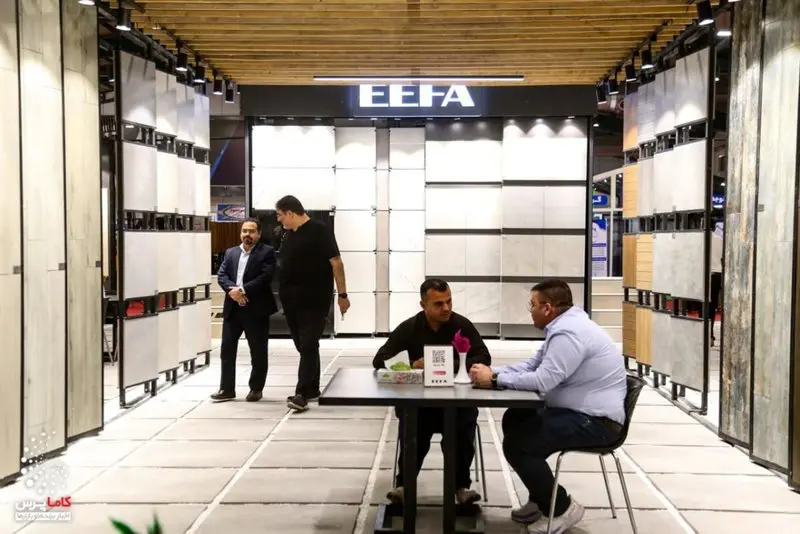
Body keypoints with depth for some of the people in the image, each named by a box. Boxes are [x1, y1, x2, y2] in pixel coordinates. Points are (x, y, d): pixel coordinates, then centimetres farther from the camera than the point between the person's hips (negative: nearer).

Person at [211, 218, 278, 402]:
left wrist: (243, 290, -19)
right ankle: (227, 389, 14)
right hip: (232, 308, 5)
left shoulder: (266, 252, -2)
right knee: (227, 350, 6)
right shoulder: (230, 252, 14)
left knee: (258, 352, 4)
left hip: (256, 308, -4)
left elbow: (265, 277, -13)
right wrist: (232, 289, -15)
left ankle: (256, 389, 16)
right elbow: (221, 275, 5)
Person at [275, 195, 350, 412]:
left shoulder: (319, 231, -9)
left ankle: (301, 394, -13)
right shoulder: (289, 235, 13)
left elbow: (336, 262, -11)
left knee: (308, 346, -10)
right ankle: (312, 389, 23)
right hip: (292, 301, 8)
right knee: (302, 347, 13)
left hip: (315, 301, -8)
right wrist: (284, 295, 15)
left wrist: (342, 294, -13)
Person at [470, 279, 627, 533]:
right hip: (581, 411, 11)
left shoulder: (569, 333, -23)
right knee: (514, 420, 16)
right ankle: (542, 498, 22)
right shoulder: (565, 326, 12)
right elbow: (532, 366, 13)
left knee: (516, 444, -15)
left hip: (596, 420, -11)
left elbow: (543, 380, -30)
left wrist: (494, 380, -18)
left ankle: (562, 508, 2)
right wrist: (494, 371, -2)